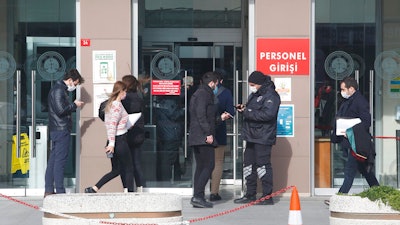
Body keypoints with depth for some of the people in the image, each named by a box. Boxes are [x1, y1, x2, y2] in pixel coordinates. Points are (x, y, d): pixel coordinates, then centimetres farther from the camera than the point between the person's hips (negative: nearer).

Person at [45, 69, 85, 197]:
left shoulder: (60, 89, 20)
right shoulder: (59, 90, -12)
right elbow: (60, 110, -20)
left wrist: (75, 106, 12)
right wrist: (74, 105, -8)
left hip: (55, 130, 10)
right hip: (61, 130, -10)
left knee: (53, 160, 9)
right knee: (60, 160, -8)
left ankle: (48, 190, 11)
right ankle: (60, 192, -7)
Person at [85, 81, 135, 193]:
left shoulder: (110, 104, 12)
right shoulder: (118, 105, -15)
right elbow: (112, 125, -22)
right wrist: (112, 144, -25)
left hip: (112, 141, 9)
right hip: (120, 140, -9)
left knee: (116, 170, 14)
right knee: (129, 169, 6)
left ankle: (94, 188, 6)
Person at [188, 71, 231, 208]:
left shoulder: (197, 94, 22)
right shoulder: (204, 94, -9)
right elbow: (201, 115, -19)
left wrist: (220, 118, 34)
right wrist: (208, 134, -21)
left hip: (195, 137, 10)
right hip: (203, 137, -10)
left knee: (200, 167, 10)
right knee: (209, 166, -10)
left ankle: (197, 198, 9)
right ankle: (197, 196, -16)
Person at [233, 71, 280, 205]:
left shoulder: (271, 96, -12)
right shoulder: (254, 95, 18)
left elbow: (268, 114, -24)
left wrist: (248, 112, -20)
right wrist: (243, 109, 5)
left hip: (263, 138, -10)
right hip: (251, 136, 10)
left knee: (262, 165, -8)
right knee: (248, 165, 12)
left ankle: (267, 196, -2)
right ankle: (250, 195, 20)